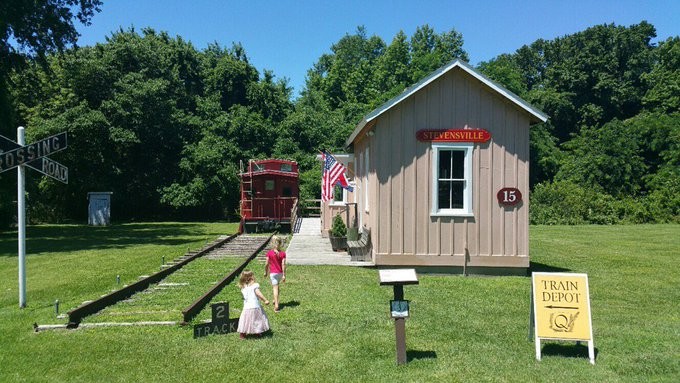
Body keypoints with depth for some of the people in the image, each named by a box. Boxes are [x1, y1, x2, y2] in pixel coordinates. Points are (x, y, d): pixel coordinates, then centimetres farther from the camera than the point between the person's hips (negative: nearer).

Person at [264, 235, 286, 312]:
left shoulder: (269, 253, -9)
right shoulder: (283, 253, -6)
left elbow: (267, 264, -4)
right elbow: (283, 265, -9)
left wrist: (265, 272, 11)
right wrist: (284, 275, -6)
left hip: (273, 273, -3)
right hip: (280, 273, 3)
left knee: (275, 288, -3)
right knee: (276, 287, 25)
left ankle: (276, 306, -8)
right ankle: (275, 301, 38)